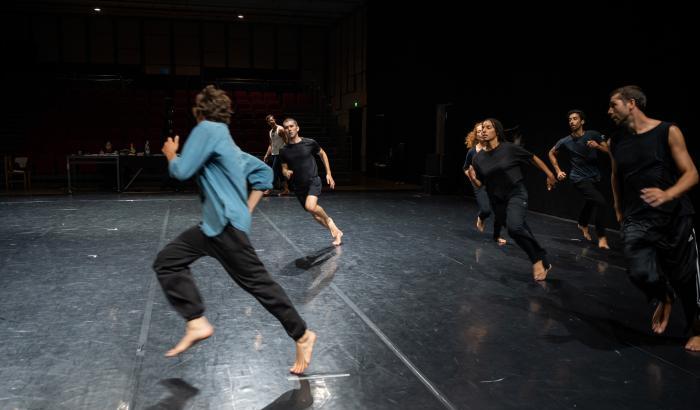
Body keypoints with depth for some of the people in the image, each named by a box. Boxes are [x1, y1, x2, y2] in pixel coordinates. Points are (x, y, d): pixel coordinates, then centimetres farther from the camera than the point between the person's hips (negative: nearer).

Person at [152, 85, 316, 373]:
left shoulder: (206, 130, -8)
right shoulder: (226, 140, 19)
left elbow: (181, 171, -13)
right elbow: (264, 172, 21)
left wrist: (170, 153, 9)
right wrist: (247, 209, 19)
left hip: (226, 224, -10)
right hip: (214, 223, 10)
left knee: (257, 281, -4)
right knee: (167, 262, 8)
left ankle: (302, 336, 7)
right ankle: (197, 323, 4)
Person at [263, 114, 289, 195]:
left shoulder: (280, 129, -9)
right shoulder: (270, 132, 15)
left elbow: (286, 141, -13)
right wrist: (266, 155, 11)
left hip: (279, 153, -9)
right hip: (273, 154, 9)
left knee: (274, 171, -10)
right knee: (279, 172, 9)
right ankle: (285, 189, 14)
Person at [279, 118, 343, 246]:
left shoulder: (309, 143, -8)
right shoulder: (284, 151, -1)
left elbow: (323, 154, 9)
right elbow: (284, 168, 11)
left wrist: (328, 174, 6)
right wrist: (286, 172, -15)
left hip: (313, 181, -4)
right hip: (298, 186, 4)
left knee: (310, 206, -30)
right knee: (316, 216, 10)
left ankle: (329, 220, 0)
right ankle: (337, 232, 29)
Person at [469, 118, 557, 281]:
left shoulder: (510, 148, -13)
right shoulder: (478, 158, -2)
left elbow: (534, 158, 0)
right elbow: (480, 184, 5)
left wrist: (549, 175, 6)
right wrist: (473, 178, -16)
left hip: (516, 194, -5)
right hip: (497, 200, 5)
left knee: (514, 227, -29)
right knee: (521, 231, 14)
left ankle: (538, 260, -8)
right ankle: (543, 261, 33)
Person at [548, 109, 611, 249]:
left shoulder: (593, 135, -7)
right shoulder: (565, 141, -9)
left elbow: (609, 151, -5)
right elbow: (551, 153, 8)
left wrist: (597, 146, -24)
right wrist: (558, 171, 1)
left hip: (595, 177, 4)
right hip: (580, 178, -4)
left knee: (591, 202, 27)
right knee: (601, 202, -22)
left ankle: (583, 225, 57)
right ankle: (602, 237, -8)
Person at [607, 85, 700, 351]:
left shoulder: (668, 132, -5)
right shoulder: (616, 142, 7)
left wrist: (667, 194, -27)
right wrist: (619, 211, 21)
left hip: (674, 218, -2)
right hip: (636, 220, 2)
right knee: (639, 274, -15)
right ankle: (662, 299, 23)